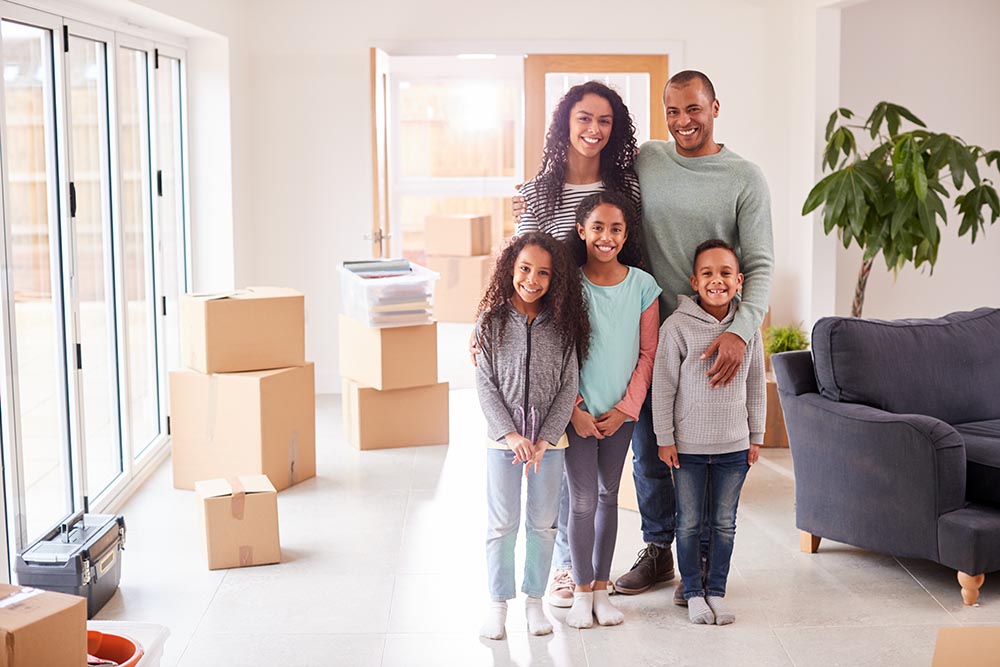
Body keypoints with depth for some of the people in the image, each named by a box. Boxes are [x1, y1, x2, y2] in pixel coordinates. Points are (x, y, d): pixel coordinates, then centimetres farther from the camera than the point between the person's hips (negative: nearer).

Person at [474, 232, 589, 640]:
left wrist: (545, 440, -10)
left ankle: (535, 600, 24)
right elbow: (485, 385, -5)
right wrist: (510, 434, -14)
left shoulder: (562, 326, -1)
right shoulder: (492, 322, -3)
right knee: (502, 523, 5)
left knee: (543, 523, 10)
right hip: (503, 437, -1)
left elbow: (568, 387, -2)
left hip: (549, 439, 1)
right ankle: (498, 603, 17)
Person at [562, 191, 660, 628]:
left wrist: (625, 409, -6)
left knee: (608, 496, 12)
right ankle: (582, 591, 12)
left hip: (621, 412, 2)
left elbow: (647, 353, 0)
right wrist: (574, 409, -10)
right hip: (577, 411, -2)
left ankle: (601, 587, 22)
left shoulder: (642, 285, -3)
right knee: (583, 500, -1)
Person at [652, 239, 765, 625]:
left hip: (734, 446, 3)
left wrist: (756, 437, 9)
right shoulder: (677, 326, -11)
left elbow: (756, 387, 9)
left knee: (724, 522, 11)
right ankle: (693, 593, 21)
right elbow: (663, 387, -7)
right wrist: (664, 439, -7)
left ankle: (716, 592, 24)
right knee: (689, 522, 8)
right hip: (688, 445, -3)